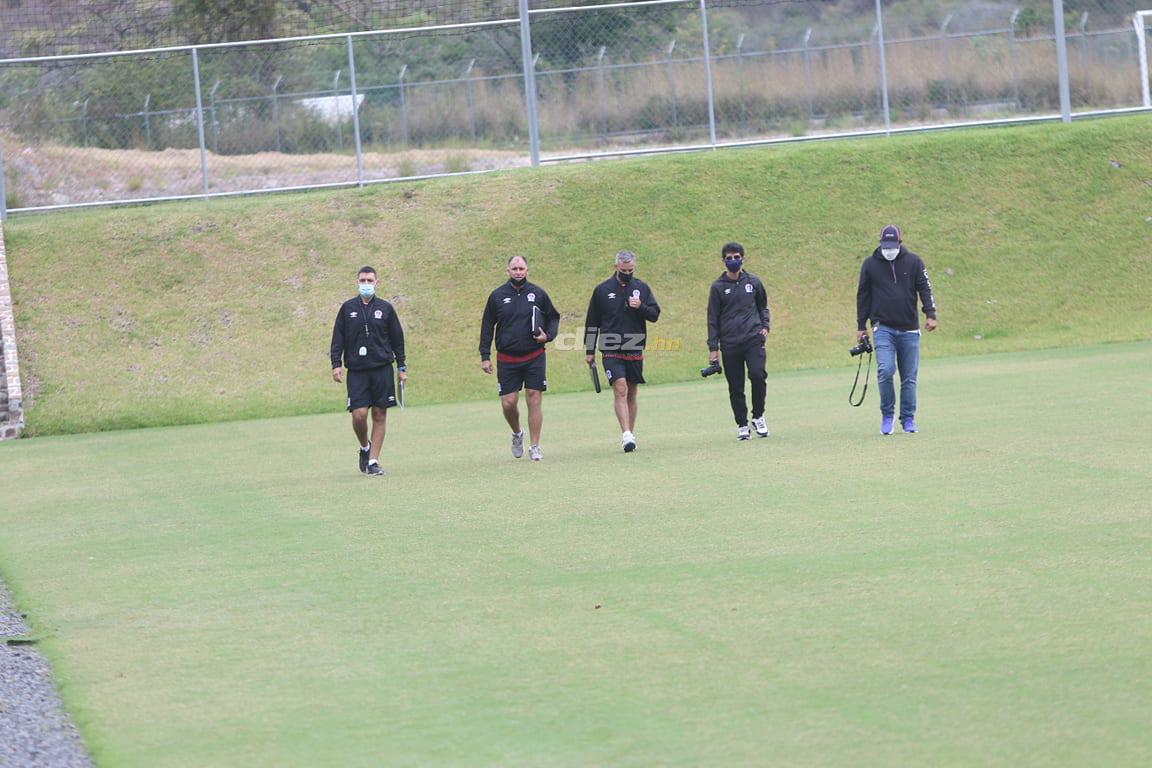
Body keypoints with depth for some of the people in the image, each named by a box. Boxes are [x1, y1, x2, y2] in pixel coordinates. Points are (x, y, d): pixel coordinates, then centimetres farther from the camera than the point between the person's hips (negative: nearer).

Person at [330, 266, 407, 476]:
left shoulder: (385, 308, 6)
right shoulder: (348, 308, 6)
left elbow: (397, 339, 11)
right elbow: (337, 338, 8)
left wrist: (401, 367, 9)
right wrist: (336, 364, -2)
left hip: (382, 368, 1)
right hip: (356, 370, -1)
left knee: (379, 415, -1)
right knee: (359, 414, -11)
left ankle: (373, 461, 5)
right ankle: (365, 447, 18)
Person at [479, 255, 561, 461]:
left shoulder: (538, 294, 3)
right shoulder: (497, 296, 3)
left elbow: (554, 317, 16)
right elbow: (487, 326, 8)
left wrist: (548, 336, -4)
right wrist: (485, 356, 4)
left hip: (534, 357, 0)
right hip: (507, 359, 0)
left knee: (534, 399, -3)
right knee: (508, 403, -3)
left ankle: (534, 446, 4)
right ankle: (517, 434, 26)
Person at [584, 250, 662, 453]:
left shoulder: (642, 288, 8)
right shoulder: (602, 290, 3)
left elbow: (655, 314, 5)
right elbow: (592, 322, 8)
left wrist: (640, 307, -15)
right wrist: (589, 351, 8)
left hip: (635, 350, 3)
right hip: (611, 351, -3)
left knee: (631, 393, 10)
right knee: (620, 389, -15)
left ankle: (630, 434, 19)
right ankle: (626, 435, -22)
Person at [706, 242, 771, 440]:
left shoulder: (753, 282, 9)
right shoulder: (718, 286, 5)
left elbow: (762, 306, 23)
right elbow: (713, 318, 6)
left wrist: (765, 326, 6)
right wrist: (713, 348, 2)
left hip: (753, 340, 0)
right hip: (730, 344, 0)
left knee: (758, 375, -19)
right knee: (736, 387, 2)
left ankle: (758, 416, -1)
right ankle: (742, 425, 12)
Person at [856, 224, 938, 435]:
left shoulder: (913, 262, 4)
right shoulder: (870, 264, 4)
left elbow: (925, 289, 3)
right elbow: (863, 296, 11)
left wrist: (930, 314, -12)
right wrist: (861, 327, 10)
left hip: (909, 330, 1)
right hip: (883, 328, -1)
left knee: (909, 377, 3)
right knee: (885, 370, -19)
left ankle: (908, 418, 14)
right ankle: (887, 414, -4)